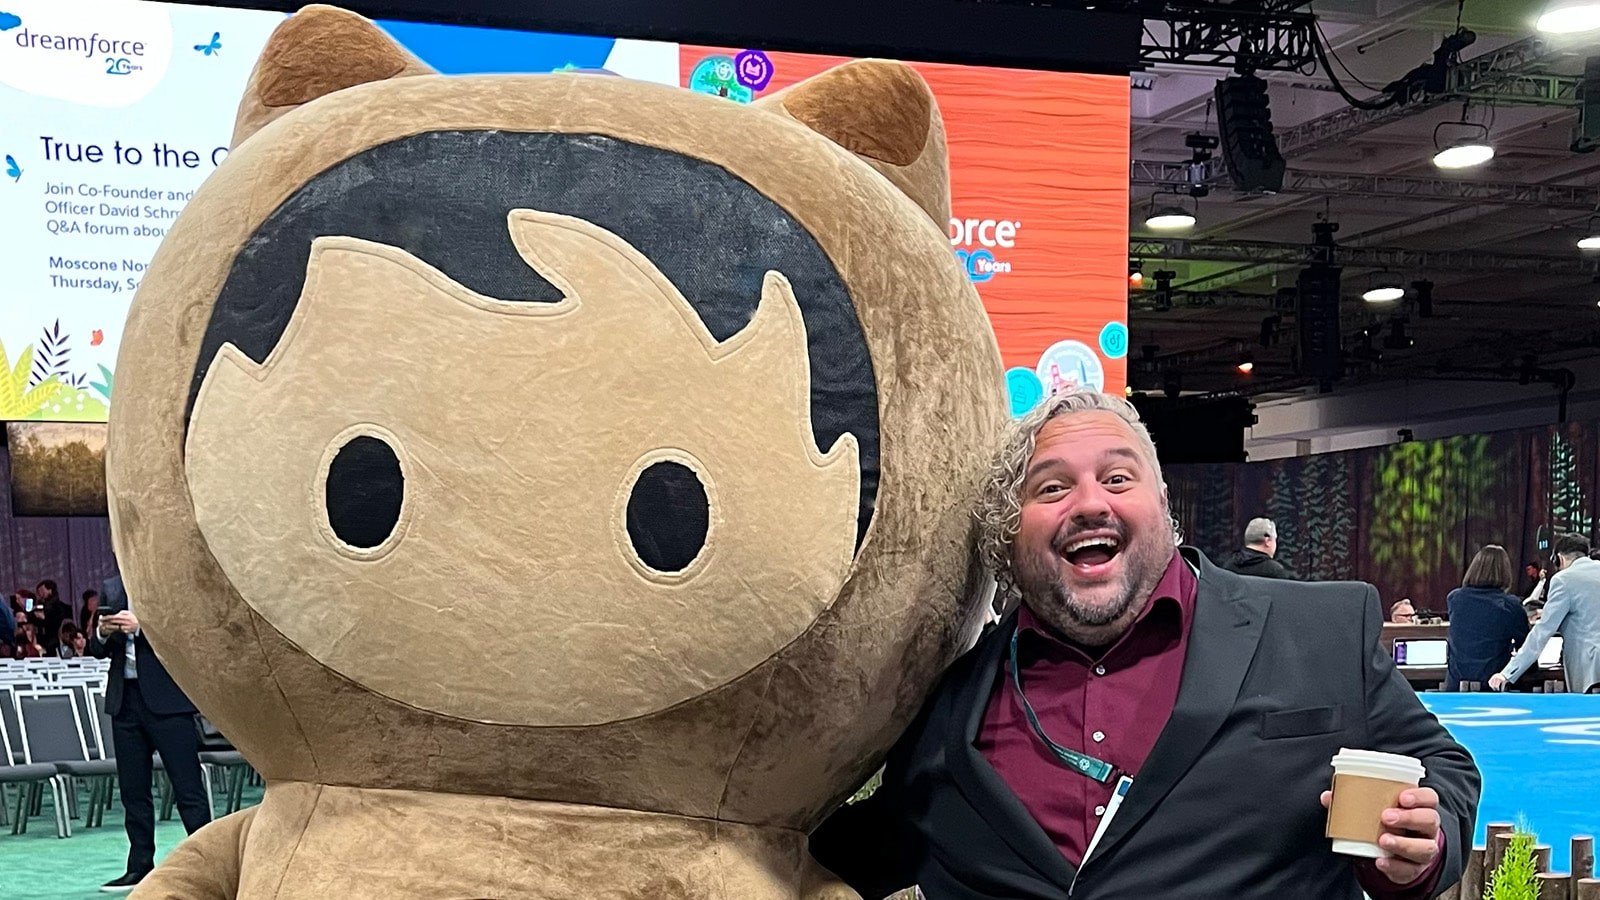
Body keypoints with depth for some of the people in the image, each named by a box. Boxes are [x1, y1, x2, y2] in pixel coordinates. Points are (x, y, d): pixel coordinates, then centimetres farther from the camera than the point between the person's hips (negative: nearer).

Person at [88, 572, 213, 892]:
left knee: (187, 787, -4)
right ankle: (140, 867, 18)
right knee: (132, 789, 10)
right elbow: (98, 651, 14)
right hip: (125, 698, 6)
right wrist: (103, 633, -7)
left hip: (167, 698, -5)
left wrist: (140, 626, -20)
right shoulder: (111, 588, 13)